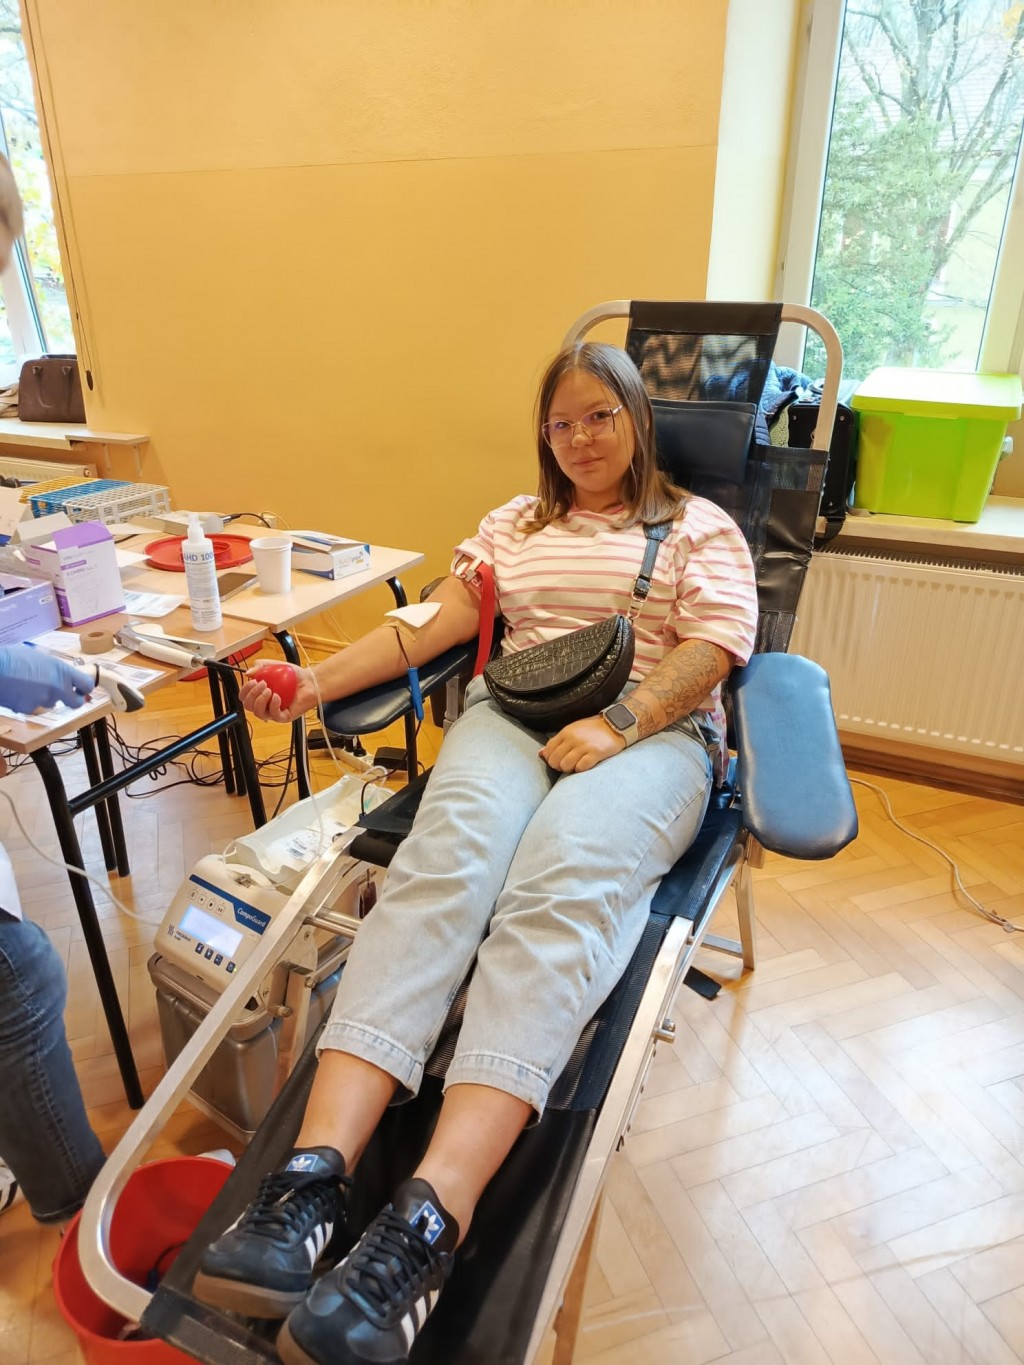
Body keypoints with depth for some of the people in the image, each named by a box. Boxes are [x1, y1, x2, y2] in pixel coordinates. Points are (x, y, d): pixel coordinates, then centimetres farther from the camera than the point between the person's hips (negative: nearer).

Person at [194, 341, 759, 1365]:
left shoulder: (700, 528, 19)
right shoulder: (516, 524, 28)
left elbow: (713, 646, 3)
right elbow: (439, 622, 16)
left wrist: (618, 726, -14)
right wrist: (322, 680, 1)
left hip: (649, 732, -2)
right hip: (507, 716, 3)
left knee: (561, 881, -35)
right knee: (445, 859, -31)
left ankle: (428, 1223, -46)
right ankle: (315, 1172, -42)